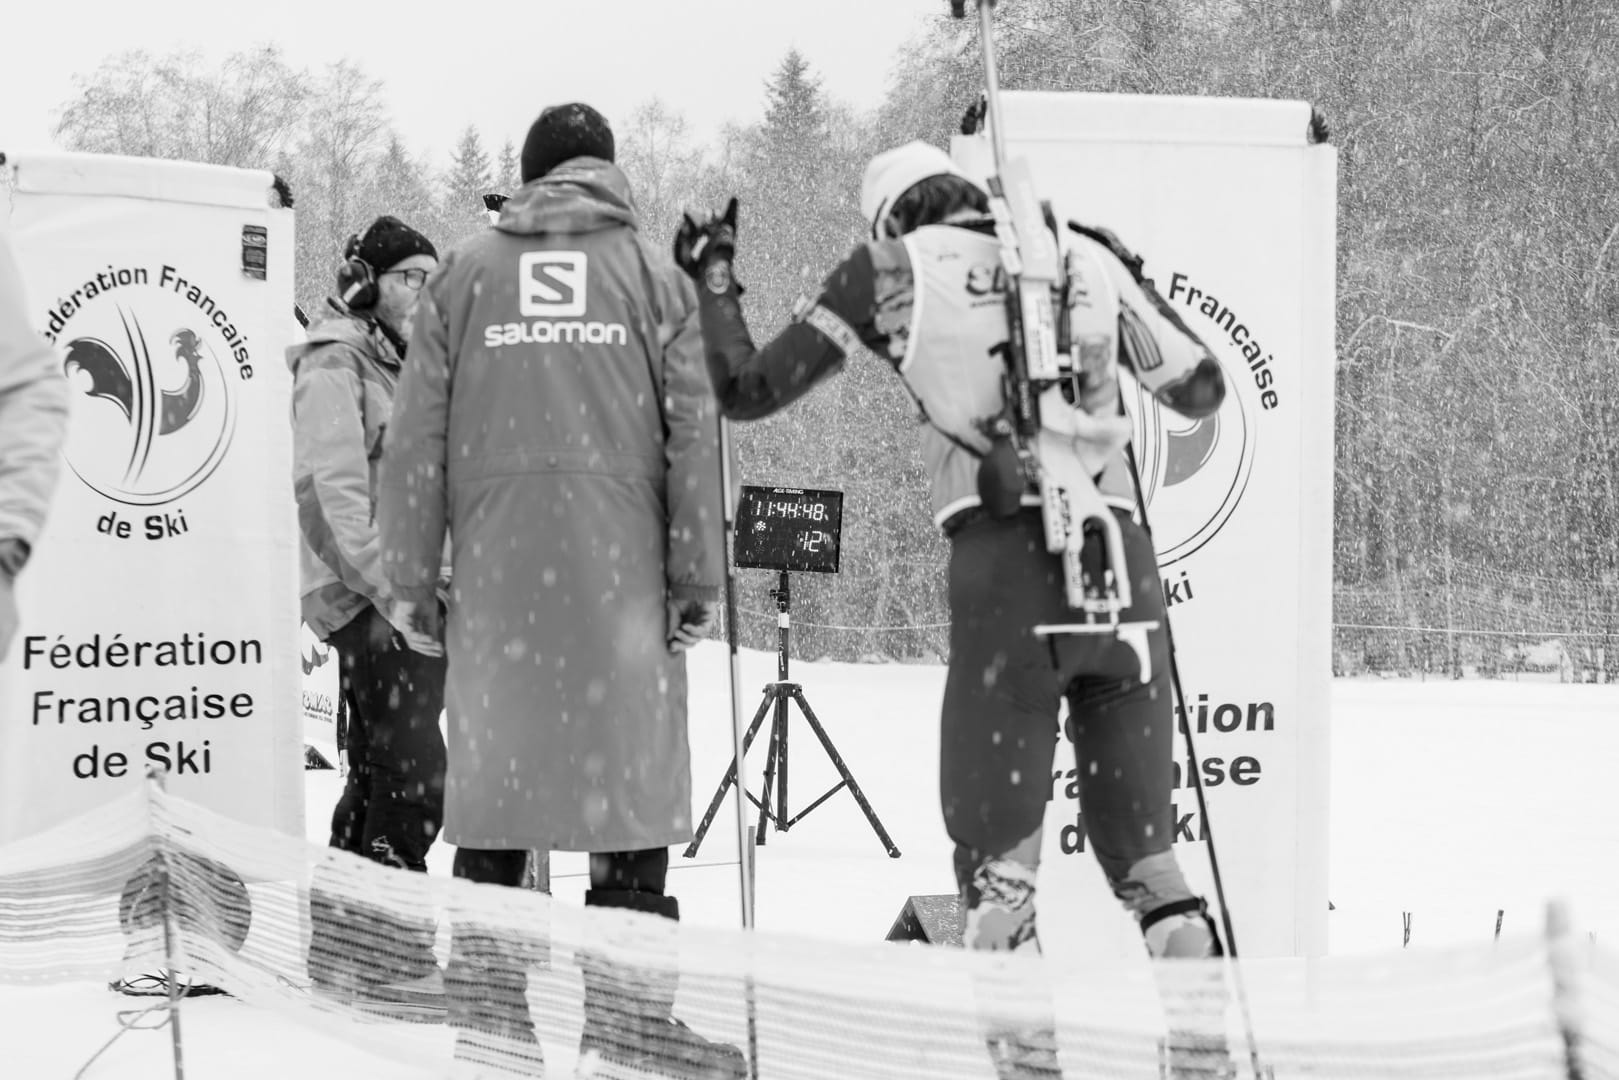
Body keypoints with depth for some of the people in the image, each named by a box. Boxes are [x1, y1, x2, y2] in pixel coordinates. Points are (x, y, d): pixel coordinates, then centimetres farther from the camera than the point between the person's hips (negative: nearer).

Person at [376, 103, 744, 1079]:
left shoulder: (466, 273, 10)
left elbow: (418, 432, 8)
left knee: (494, 755, 8)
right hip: (619, 556, -2)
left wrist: (412, 574, 12)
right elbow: (693, 430, 2)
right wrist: (699, 574, 3)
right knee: (629, 759, 0)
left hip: (496, 559, 2)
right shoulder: (652, 272, 8)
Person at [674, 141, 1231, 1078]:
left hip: (1007, 565, -3)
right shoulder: (1089, 258, 13)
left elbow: (748, 391, 10)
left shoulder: (895, 269, 7)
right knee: (1141, 843, 14)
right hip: (1123, 562, 3)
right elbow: (1202, 390, 23)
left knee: (997, 844, 6)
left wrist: (712, 280, 27)